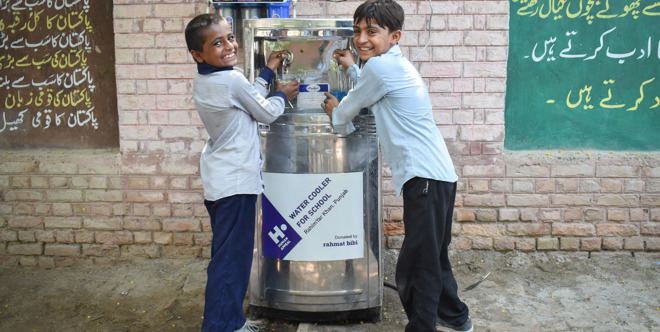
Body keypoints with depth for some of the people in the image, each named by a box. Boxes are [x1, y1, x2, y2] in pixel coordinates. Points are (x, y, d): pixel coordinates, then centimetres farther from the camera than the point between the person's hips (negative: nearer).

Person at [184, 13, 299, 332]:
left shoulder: (202, 82, 10)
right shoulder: (232, 80, -18)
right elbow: (267, 113, -5)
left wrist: (268, 71, 23)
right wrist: (282, 94, 13)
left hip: (217, 182, 10)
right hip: (236, 182, -10)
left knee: (226, 254, 18)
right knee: (232, 257, -2)